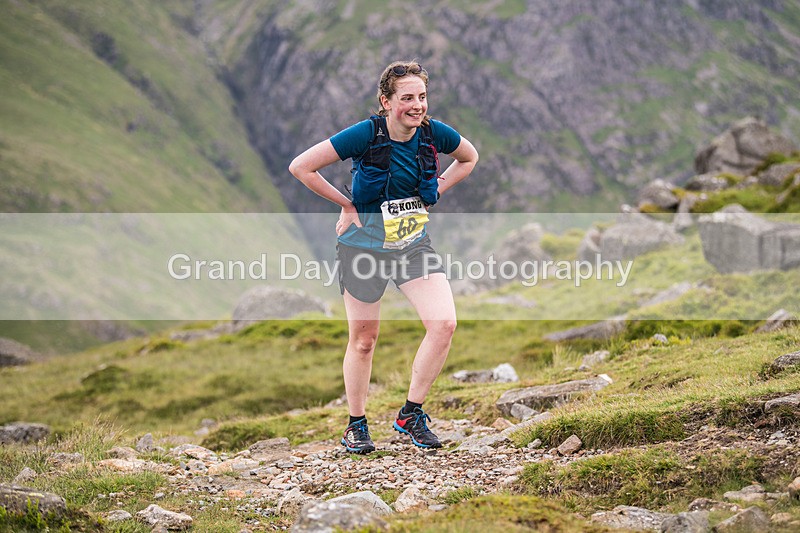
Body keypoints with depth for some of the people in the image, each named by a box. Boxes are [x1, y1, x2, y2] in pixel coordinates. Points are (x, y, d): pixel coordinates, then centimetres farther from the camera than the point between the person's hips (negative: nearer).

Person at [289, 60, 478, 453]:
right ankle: (356, 425, 26)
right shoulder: (366, 134, -20)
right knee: (363, 340, 7)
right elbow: (300, 167, -17)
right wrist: (347, 205, -11)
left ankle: (411, 415, 2)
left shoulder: (434, 133, -8)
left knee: (444, 324, -14)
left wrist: (433, 193, 5)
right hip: (366, 245, -3)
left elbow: (469, 158, 16)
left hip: (414, 243, 3)